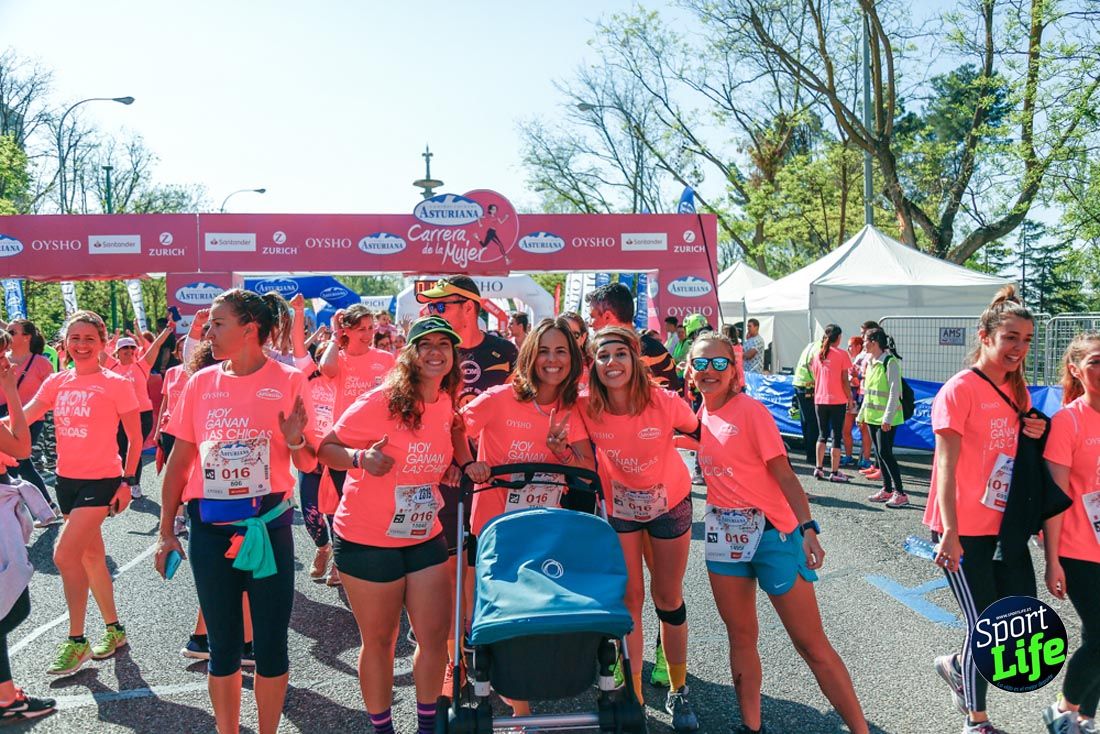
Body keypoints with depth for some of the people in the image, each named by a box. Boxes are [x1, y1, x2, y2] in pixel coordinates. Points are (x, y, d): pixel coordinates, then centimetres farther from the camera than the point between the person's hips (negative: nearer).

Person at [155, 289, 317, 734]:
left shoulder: (289, 381, -5)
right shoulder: (201, 383, 3)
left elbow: (308, 464, -1)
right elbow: (179, 460, 9)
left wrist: (296, 441, -23)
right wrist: (166, 531, 8)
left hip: (268, 525, -2)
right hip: (210, 529, 3)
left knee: (271, 645, 6)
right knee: (223, 647, 12)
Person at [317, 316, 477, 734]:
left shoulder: (447, 404, -2)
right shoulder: (380, 402, -17)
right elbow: (326, 449, -12)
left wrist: (466, 465, -1)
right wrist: (361, 458, -31)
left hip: (425, 538, 5)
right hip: (368, 542, -5)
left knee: (435, 634, 8)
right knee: (379, 640, 10)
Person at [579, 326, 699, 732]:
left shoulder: (665, 402, -26)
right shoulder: (585, 408, -23)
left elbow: (698, 431, -5)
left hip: (670, 503, 0)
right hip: (618, 506, 1)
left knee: (668, 598, 11)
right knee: (628, 598, 4)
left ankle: (678, 691, 30)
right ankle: (634, 694, 20)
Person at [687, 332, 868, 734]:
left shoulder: (750, 410, -11)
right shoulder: (699, 416, 6)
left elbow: (784, 475, -13)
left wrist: (807, 528, -22)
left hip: (772, 532, -6)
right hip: (724, 534, 6)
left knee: (812, 644, -1)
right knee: (741, 637, 15)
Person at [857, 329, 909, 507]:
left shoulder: (890, 362, -14)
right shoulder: (870, 362, 13)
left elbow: (894, 391, -18)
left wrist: (887, 418, -23)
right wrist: (862, 414, 19)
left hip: (886, 418, -9)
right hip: (872, 416, 9)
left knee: (885, 453, -11)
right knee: (879, 453, 11)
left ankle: (900, 493, -6)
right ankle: (887, 490, 19)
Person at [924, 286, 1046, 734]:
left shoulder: (1017, 390, 9)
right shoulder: (960, 390, -14)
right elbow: (946, 466, -20)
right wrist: (950, 532, -26)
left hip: (1004, 525, 7)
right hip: (965, 531, -7)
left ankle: (957, 665, 35)